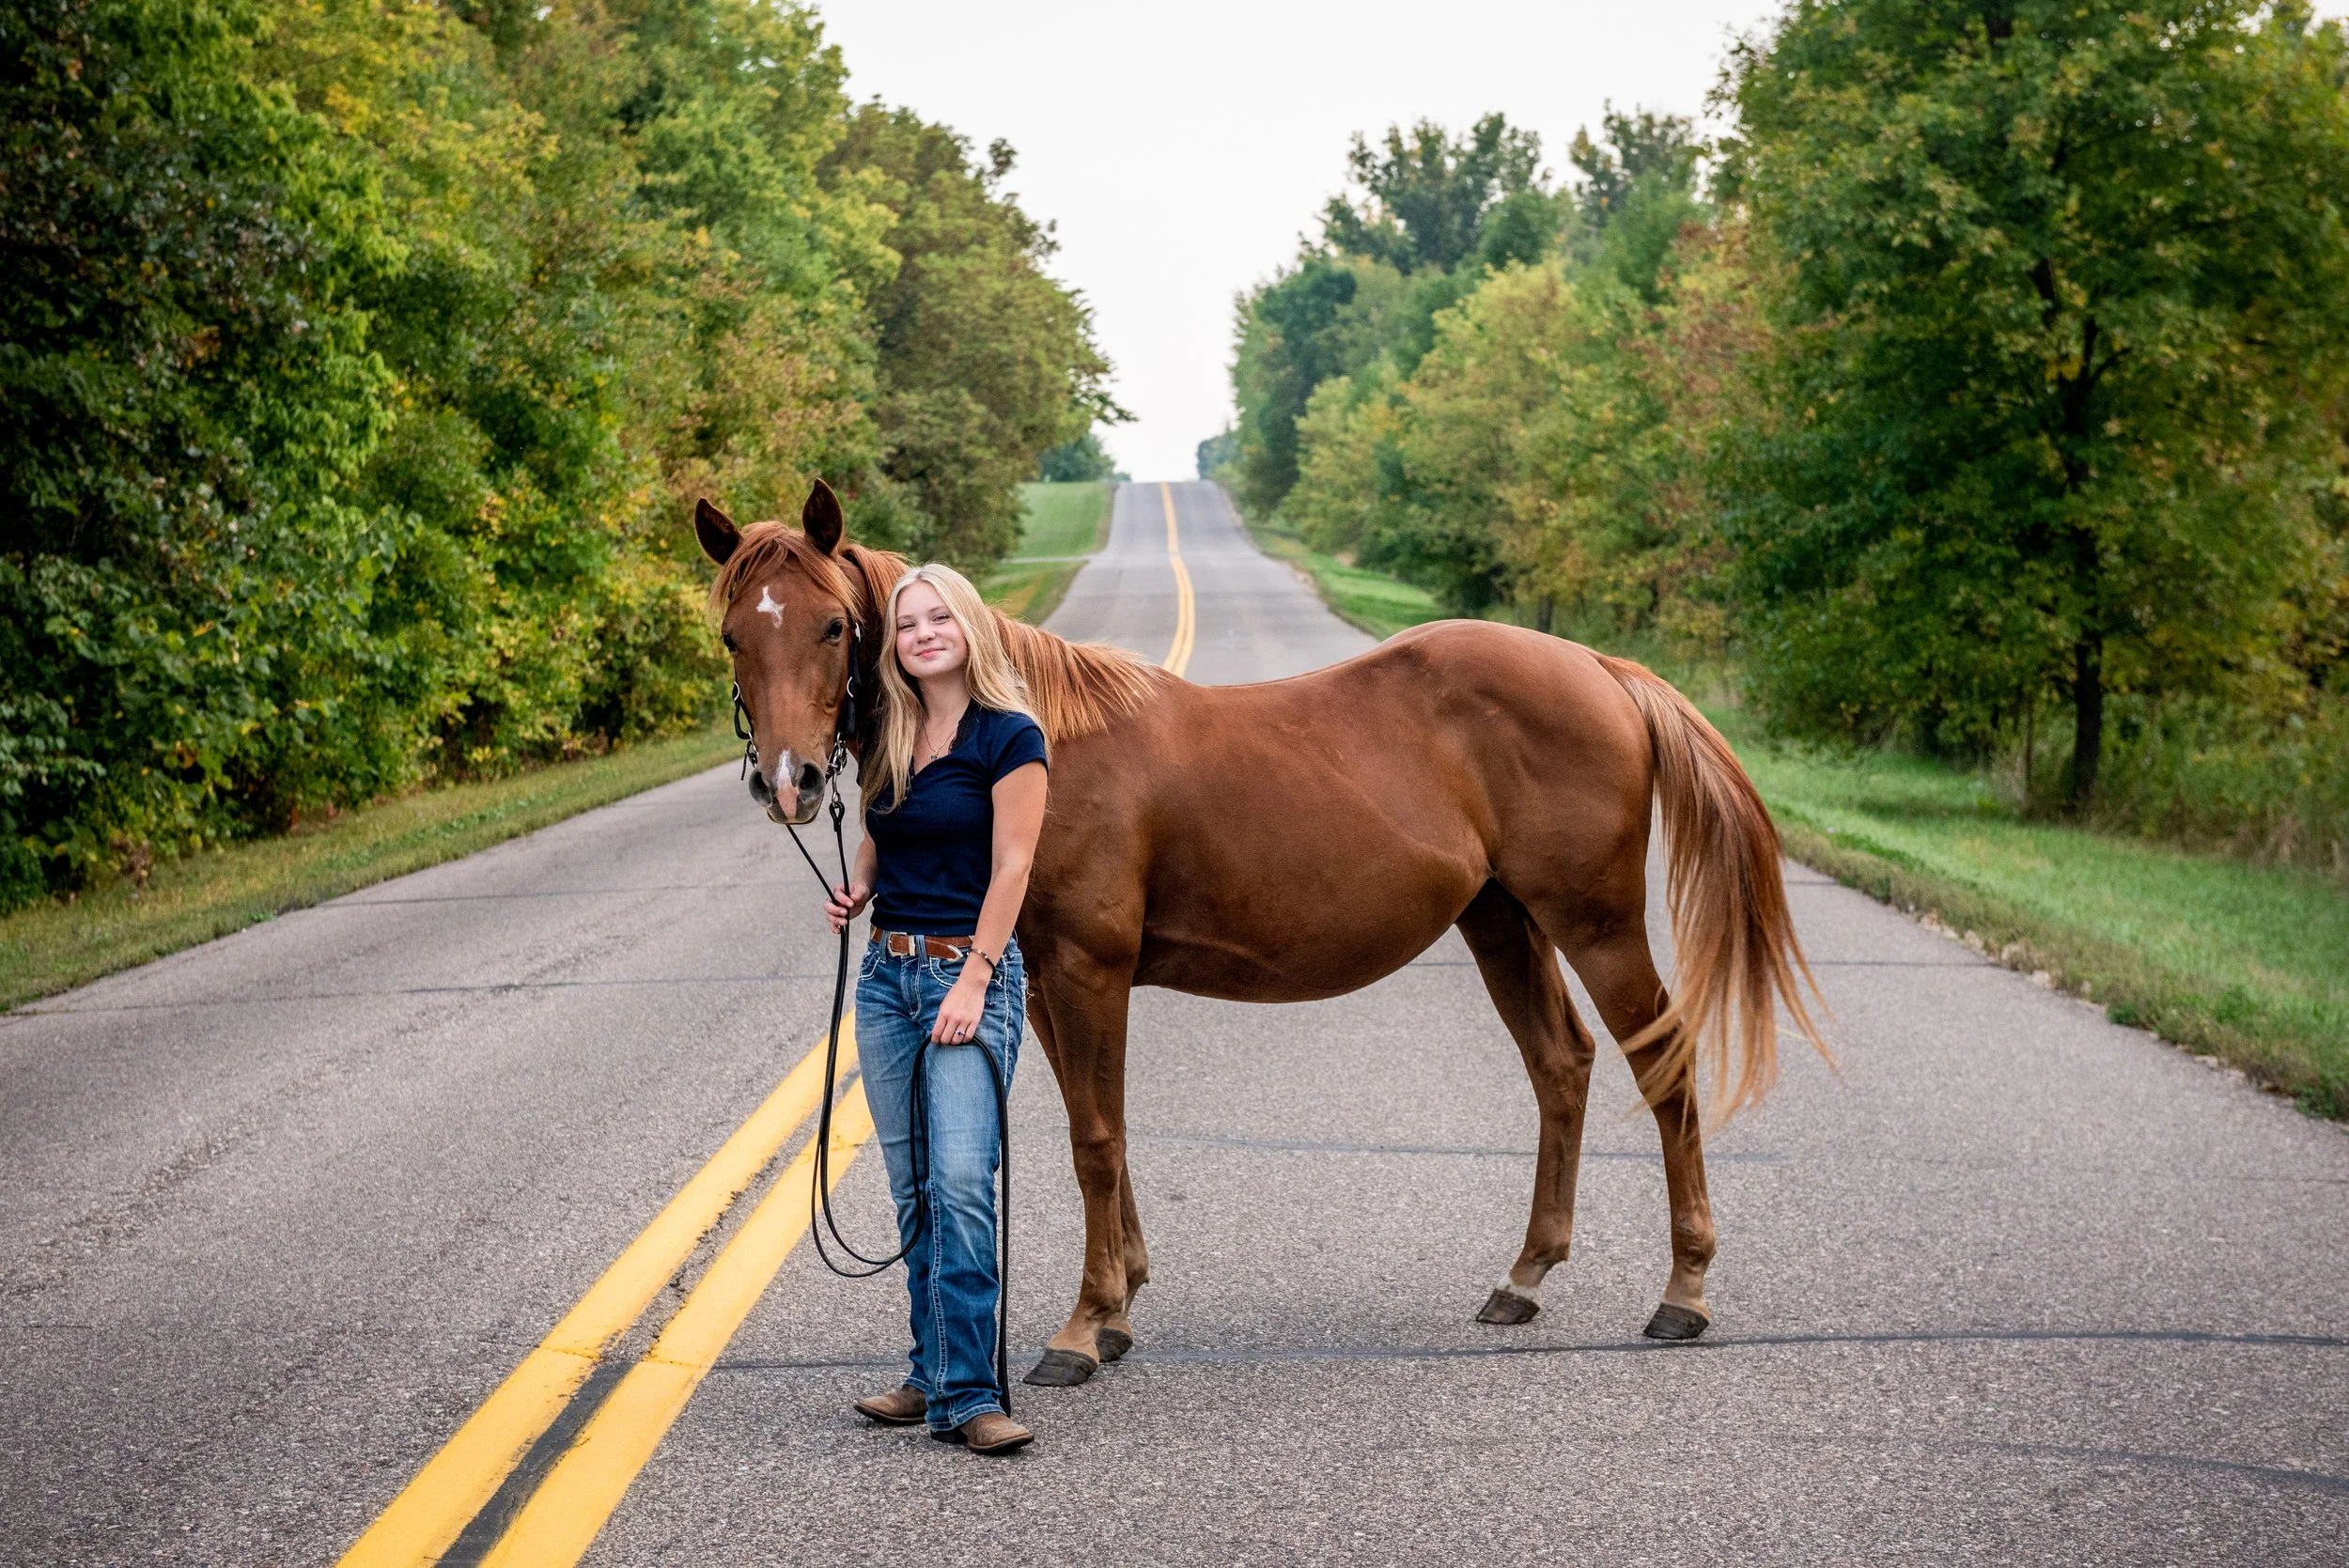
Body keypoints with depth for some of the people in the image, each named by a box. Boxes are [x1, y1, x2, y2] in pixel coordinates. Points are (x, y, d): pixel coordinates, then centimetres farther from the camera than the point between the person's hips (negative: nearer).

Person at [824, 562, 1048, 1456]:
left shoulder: (1009, 737, -8)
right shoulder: (890, 739, 11)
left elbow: (1010, 866, -12)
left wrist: (973, 980, -18)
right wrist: (854, 893, 4)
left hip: (969, 971, -7)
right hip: (886, 972, 7)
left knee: (961, 1180, -16)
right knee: (912, 1187, 9)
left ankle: (967, 1395, -15)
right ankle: (933, 1372, 18)